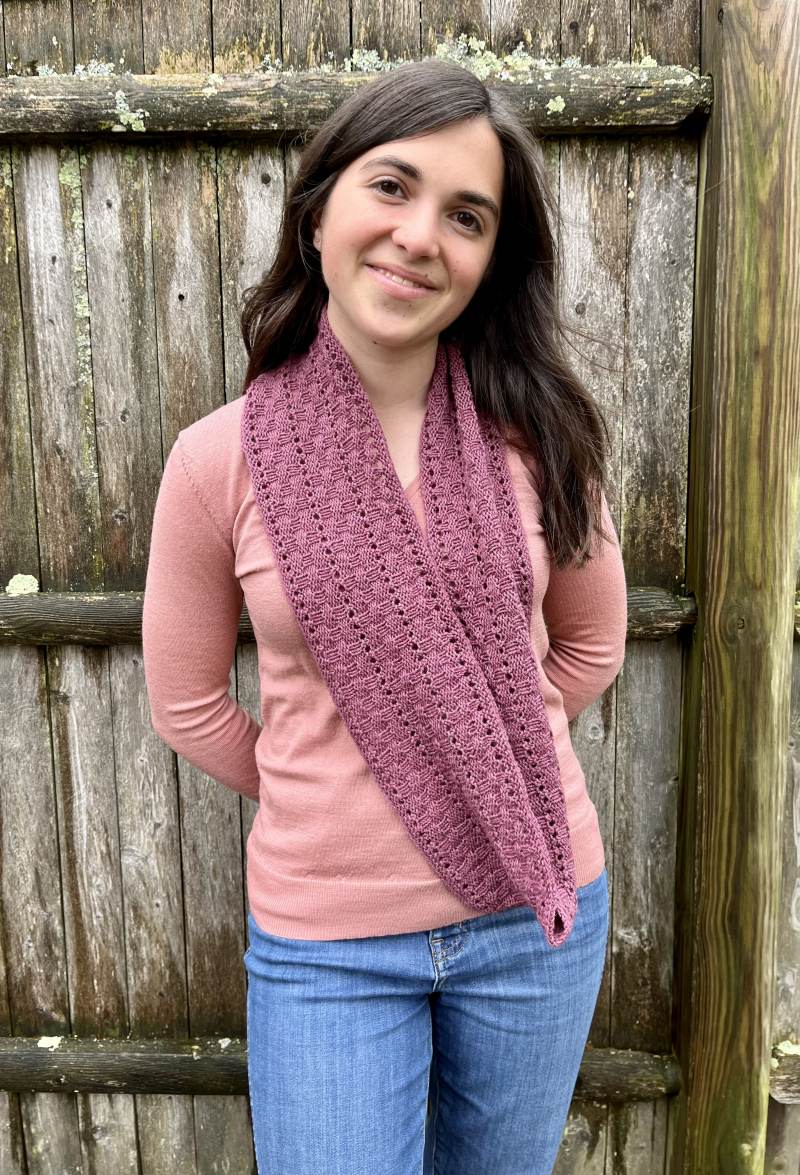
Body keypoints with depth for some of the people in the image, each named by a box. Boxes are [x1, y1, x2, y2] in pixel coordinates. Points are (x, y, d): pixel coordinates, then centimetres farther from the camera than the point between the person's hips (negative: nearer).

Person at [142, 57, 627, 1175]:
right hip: (327, 940, -2)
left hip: (536, 911, 3)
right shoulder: (220, 458, -12)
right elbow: (188, 705, 0)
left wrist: (485, 769, 4)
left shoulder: (533, 434, -8)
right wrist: (328, 800, 6)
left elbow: (591, 644, 6)